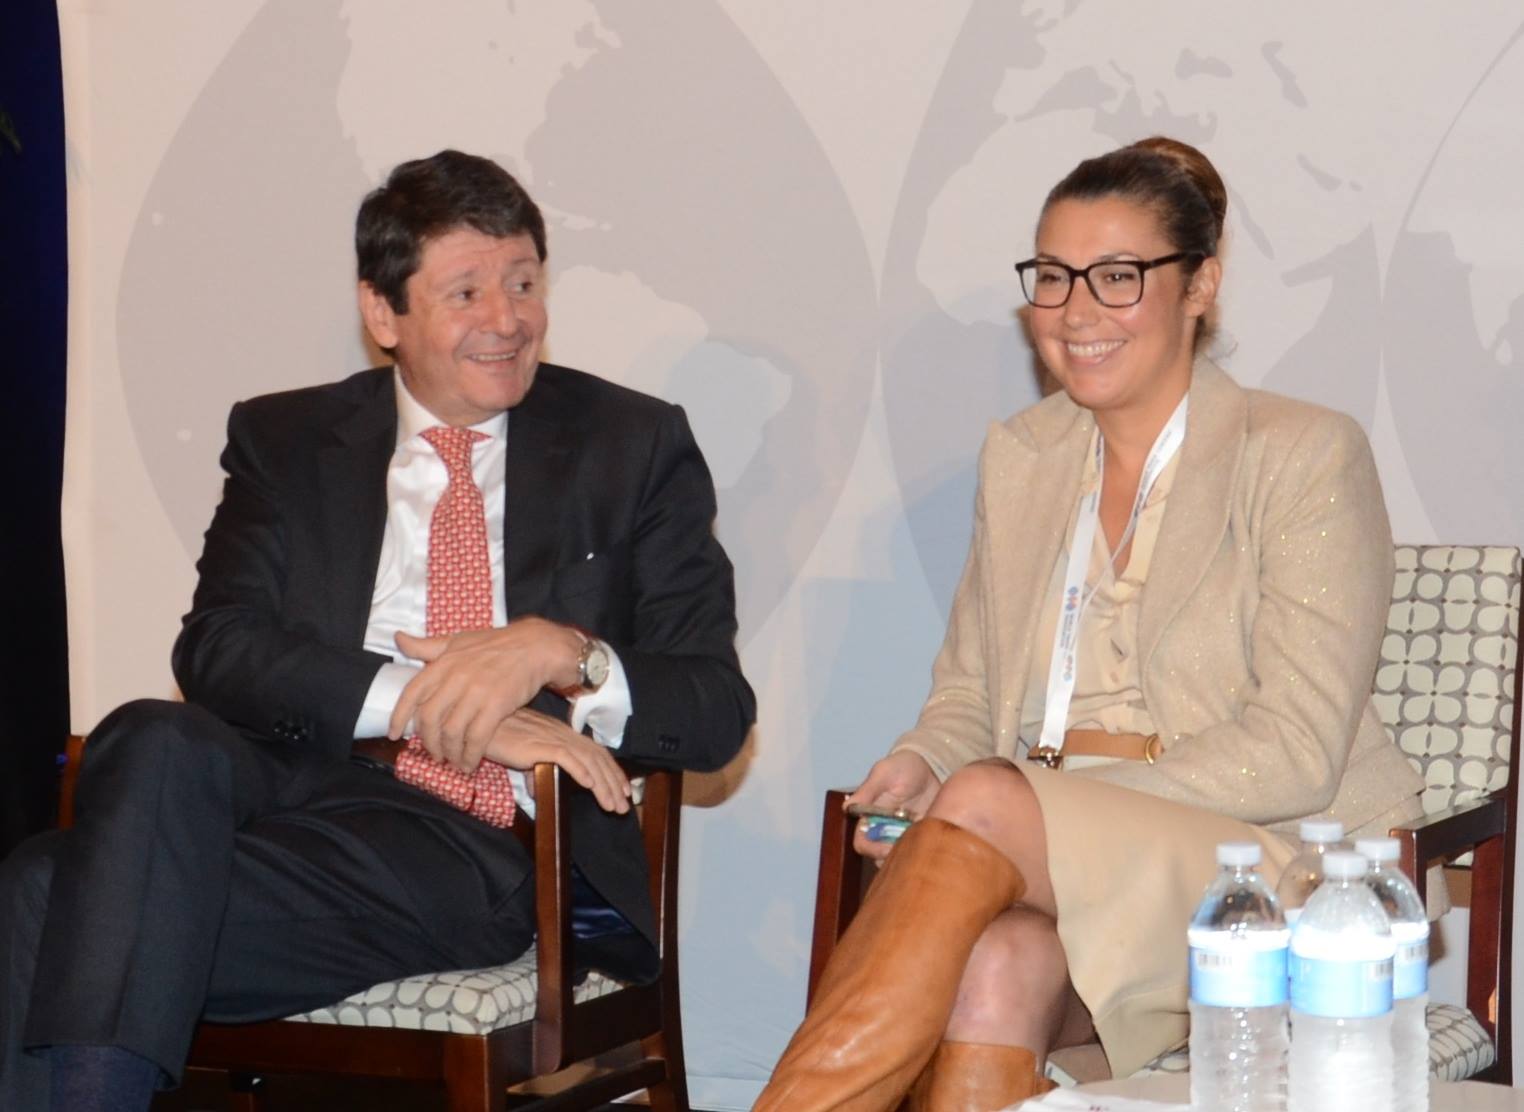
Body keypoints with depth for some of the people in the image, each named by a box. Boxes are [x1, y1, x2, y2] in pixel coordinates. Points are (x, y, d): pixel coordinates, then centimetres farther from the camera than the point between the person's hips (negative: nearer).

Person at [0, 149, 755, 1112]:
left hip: (491, 850, -3)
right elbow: (216, 648, 1)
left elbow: (717, 707, 5)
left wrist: (564, 652, -15)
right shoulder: (285, 443, 18)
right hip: (302, 786, 3)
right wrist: (419, 700, -14)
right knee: (158, 745, -36)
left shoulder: (636, 447, 13)